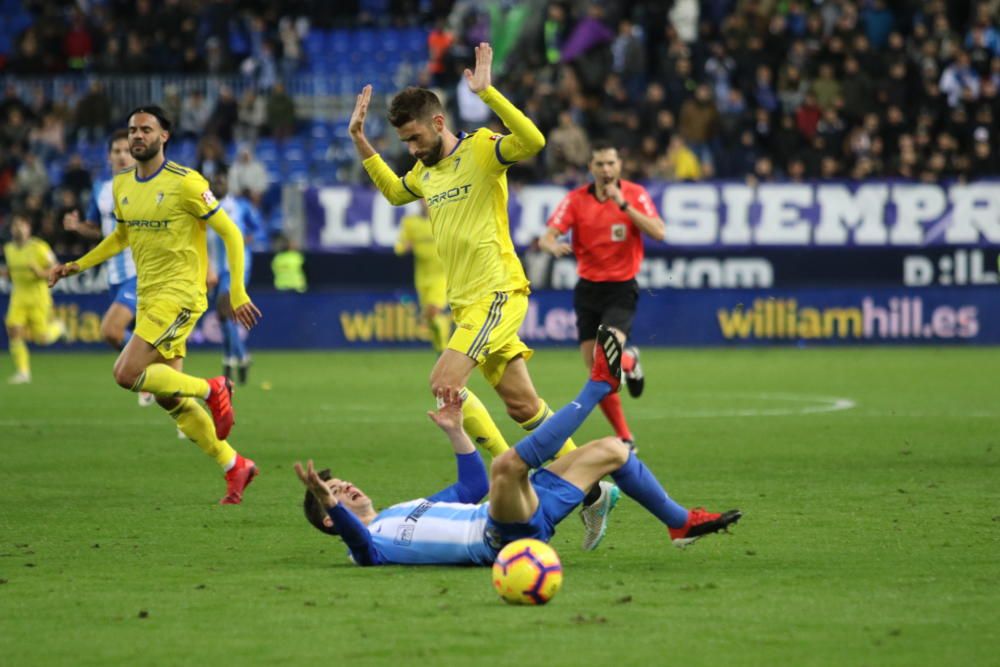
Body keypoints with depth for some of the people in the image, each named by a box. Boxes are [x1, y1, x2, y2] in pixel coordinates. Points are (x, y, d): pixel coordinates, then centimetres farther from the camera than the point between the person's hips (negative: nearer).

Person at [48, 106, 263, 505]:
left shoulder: (185, 183, -12)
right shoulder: (122, 185, 9)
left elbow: (230, 233, -9)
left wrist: (238, 293, -14)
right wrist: (76, 266, 18)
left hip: (180, 295, -8)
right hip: (148, 297, 8)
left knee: (127, 374, -21)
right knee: (169, 399, 7)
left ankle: (210, 389, -2)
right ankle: (235, 467, 17)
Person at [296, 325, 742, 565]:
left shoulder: (405, 511, 27)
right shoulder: (369, 545, -2)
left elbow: (472, 487, 34)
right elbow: (359, 539, -29)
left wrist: (454, 431, 26)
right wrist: (328, 503, -47)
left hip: (524, 520, 10)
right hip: (504, 538, -10)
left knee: (612, 449, 18)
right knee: (507, 464, -38)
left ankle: (682, 522, 26)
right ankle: (599, 384, -22)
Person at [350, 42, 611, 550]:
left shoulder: (481, 150, -8)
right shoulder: (425, 172, 15)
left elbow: (533, 141, -27)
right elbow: (392, 191, 36)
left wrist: (486, 93, -32)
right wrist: (359, 140, 27)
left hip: (497, 293, -8)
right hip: (466, 302, 8)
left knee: (445, 382, -19)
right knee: (520, 404, 8)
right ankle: (590, 488, 14)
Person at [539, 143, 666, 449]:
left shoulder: (635, 194, -4)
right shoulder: (576, 199, -2)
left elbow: (658, 232, -17)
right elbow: (546, 237, -11)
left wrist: (623, 204, -23)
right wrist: (553, 245, -35)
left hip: (622, 288, -2)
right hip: (588, 288, 2)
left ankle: (630, 360, 15)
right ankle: (624, 437, 12)